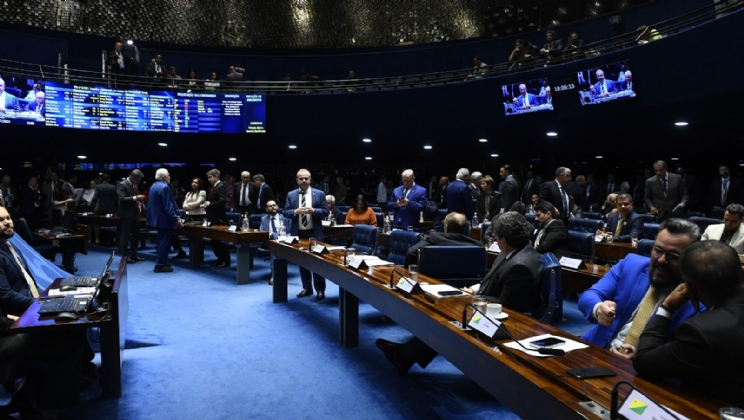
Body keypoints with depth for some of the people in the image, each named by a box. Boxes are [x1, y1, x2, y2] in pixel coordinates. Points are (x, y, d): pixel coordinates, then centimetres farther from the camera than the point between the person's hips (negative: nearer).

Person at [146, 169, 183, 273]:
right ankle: (160, 265, -1)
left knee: (162, 241, 18)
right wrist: (176, 219, -21)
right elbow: (168, 206, -23)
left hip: (158, 218, 10)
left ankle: (161, 262, 26)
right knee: (165, 242, -4)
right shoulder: (164, 187, -20)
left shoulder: (153, 186, 11)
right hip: (165, 219, -10)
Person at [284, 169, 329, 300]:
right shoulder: (291, 195, 6)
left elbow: (325, 211, -2)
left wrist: (313, 211, -20)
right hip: (298, 233, 3)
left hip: (315, 233, -2)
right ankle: (307, 288, 23)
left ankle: (320, 289, 10)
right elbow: (286, 212, 2)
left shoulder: (319, 194, 0)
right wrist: (295, 211, -17)